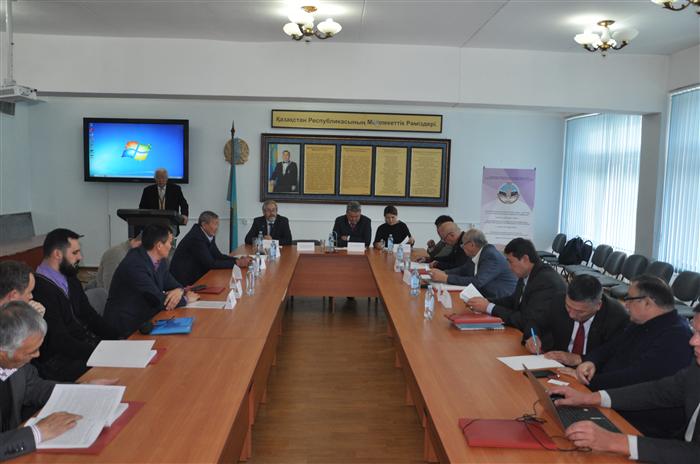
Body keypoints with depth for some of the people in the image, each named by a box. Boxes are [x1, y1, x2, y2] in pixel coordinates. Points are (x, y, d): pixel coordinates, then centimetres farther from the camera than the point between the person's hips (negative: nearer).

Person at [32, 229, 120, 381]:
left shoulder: (70, 279, 10)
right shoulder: (39, 290, -19)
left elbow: (89, 314, 13)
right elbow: (60, 342, -21)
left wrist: (118, 339, -1)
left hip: (86, 343, 8)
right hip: (60, 360, -8)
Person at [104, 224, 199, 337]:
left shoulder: (160, 260, 1)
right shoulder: (135, 265, -24)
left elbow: (173, 285, 10)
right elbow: (160, 301, -23)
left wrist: (179, 291, -13)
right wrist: (186, 298, -8)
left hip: (146, 320, 7)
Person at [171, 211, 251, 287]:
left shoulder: (209, 235, 2)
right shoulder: (196, 238, -23)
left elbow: (218, 256, 6)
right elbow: (210, 264, -23)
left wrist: (238, 260, -8)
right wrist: (236, 263, -21)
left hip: (195, 275, 8)